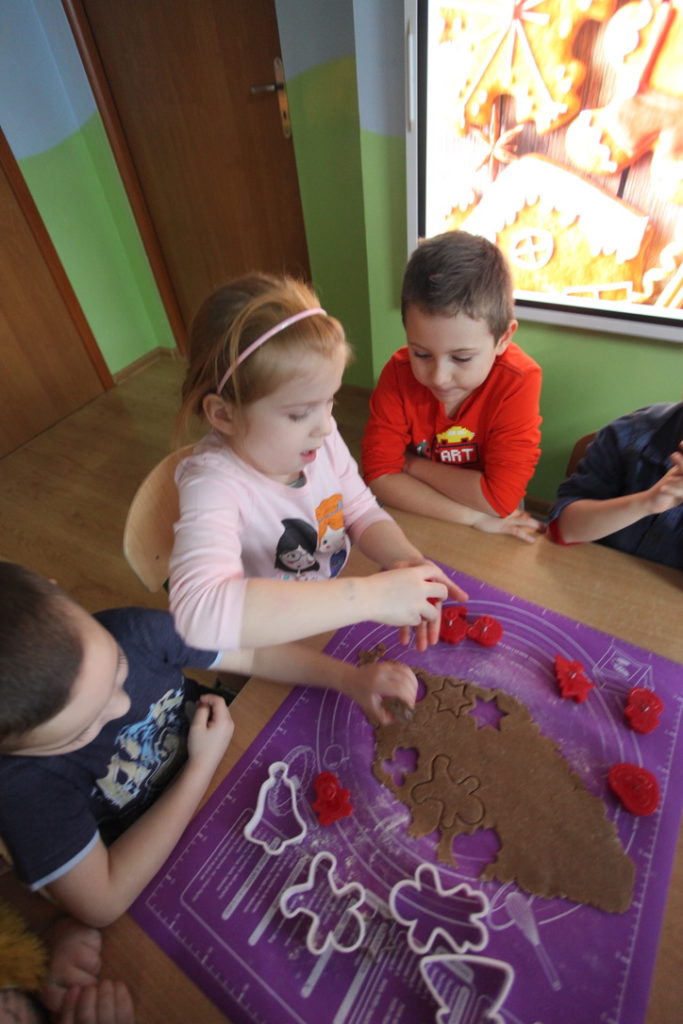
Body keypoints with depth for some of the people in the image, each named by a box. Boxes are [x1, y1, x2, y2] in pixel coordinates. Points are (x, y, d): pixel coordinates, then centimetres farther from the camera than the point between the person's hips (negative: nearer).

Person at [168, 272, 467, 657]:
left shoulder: (321, 437, -14)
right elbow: (200, 613, -45)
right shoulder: (214, 483, -30)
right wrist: (367, 596, -45)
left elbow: (362, 511, -1)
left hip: (335, 616, 4)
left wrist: (404, 558, -22)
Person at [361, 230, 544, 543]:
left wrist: (412, 464, -17)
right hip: (414, 528, 1)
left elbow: (500, 499, -23)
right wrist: (474, 517, -24)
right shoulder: (399, 372, -14)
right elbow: (379, 475, -20)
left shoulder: (518, 382, -20)